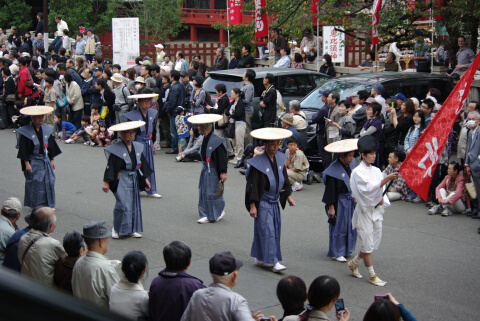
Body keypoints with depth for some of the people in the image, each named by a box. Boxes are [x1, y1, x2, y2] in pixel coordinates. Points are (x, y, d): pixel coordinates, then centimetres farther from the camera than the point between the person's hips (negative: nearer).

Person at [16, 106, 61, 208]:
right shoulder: (26, 132, -10)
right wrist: (27, 163, -14)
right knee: (35, 183, -3)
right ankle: (35, 206, 8)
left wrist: (52, 160, 10)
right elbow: (23, 149, -10)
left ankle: (49, 204, 14)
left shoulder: (47, 130, 6)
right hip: (33, 162, -5)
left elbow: (51, 146, 12)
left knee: (49, 182, 3)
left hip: (45, 160, 5)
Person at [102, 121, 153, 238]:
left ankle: (132, 230, 18)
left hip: (134, 180, 6)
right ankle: (115, 229, 3)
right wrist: (106, 183, -11)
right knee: (123, 205, -14)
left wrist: (145, 179, 17)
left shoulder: (138, 147, 7)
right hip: (121, 180, -6)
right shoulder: (116, 149, -11)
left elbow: (143, 164, 16)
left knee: (134, 204, 8)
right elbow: (110, 166, -9)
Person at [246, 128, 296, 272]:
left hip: (274, 202, 7)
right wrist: (252, 205, -16)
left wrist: (288, 196, 12)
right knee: (267, 230, -8)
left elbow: (284, 179, 15)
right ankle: (273, 261, -4)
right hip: (262, 202, -7)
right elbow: (252, 185, -15)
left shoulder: (280, 158, 3)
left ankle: (259, 258, 22)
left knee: (275, 229, 11)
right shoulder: (257, 163, -17)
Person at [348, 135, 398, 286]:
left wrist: (382, 200, -9)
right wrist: (387, 178, -32)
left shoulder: (376, 170, 10)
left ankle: (354, 263, 32)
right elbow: (369, 188, -24)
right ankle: (372, 275, 7)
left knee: (374, 242, 12)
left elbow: (382, 189, 13)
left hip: (376, 210, 7)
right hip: (364, 211, -7)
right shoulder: (358, 172, -11)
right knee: (367, 243, -2)